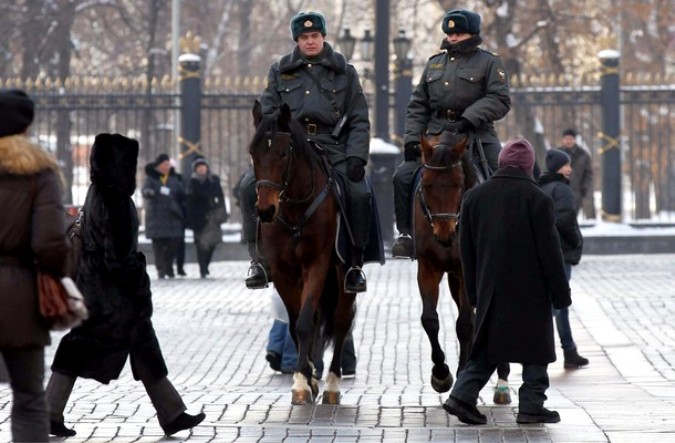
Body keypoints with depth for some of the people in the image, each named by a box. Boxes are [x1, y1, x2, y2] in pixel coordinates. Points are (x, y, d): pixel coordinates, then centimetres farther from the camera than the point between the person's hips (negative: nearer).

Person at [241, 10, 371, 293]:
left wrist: (356, 155, -8)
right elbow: (267, 116, 9)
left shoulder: (344, 72, 11)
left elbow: (360, 121, 7)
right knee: (251, 187, -22)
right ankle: (260, 257, -11)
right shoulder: (280, 72, 13)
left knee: (359, 193, -28)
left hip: (334, 149, -1)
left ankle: (355, 263, -12)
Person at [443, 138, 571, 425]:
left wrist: (474, 292, 16)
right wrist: (560, 293, -3)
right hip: (531, 291, -4)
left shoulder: (474, 196, 5)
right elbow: (549, 250, -10)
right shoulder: (537, 198, -10)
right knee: (535, 347, 6)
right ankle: (531, 406, 5)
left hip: (491, 289, 5)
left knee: (488, 346, 12)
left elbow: (466, 250, 9)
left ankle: (463, 395, 1)